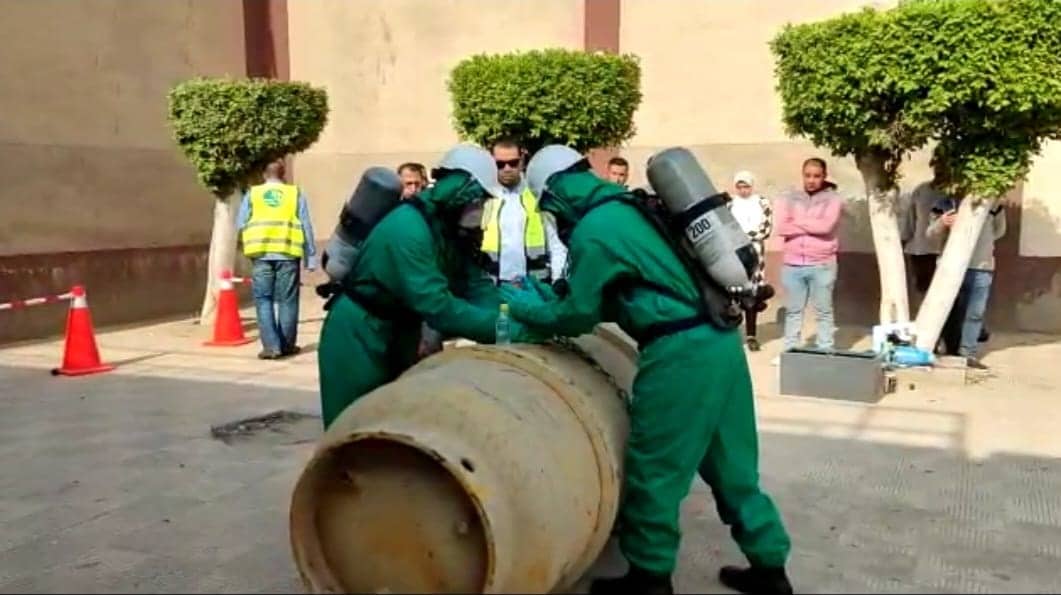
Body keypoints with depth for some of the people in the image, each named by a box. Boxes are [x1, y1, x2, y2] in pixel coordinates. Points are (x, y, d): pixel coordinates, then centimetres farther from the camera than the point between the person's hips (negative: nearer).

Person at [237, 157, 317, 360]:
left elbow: (241, 224, 7)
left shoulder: (252, 194, 12)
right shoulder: (296, 193, 10)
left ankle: (271, 346, -3)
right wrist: (310, 258, 9)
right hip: (288, 253, 0)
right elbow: (306, 227, 7)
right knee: (287, 301, 7)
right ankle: (287, 345, 11)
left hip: (261, 253, 0)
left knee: (264, 300, 5)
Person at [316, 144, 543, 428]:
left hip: (397, 338, 9)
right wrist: (503, 328, -37)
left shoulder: (452, 229, 0)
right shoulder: (408, 228, -30)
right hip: (358, 337, -9)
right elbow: (436, 306, -36)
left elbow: (477, 285, -7)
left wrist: (514, 317, -23)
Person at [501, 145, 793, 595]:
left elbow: (579, 316, -4)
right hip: (718, 338, 9)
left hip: (680, 351, -9)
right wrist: (552, 299, 24)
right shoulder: (627, 208, 17)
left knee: (653, 469, 7)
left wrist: (529, 309, 13)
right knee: (730, 464, 19)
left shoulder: (592, 231, -11)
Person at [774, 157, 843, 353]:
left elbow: (826, 226, -16)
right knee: (793, 311, 11)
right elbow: (781, 227, -7)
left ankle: (826, 351, 11)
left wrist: (798, 222, -6)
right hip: (792, 265, 3)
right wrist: (813, 226, -9)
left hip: (822, 265, -2)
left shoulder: (833, 199, 1)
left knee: (824, 311, 4)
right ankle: (790, 351, 20)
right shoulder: (789, 198, 8)